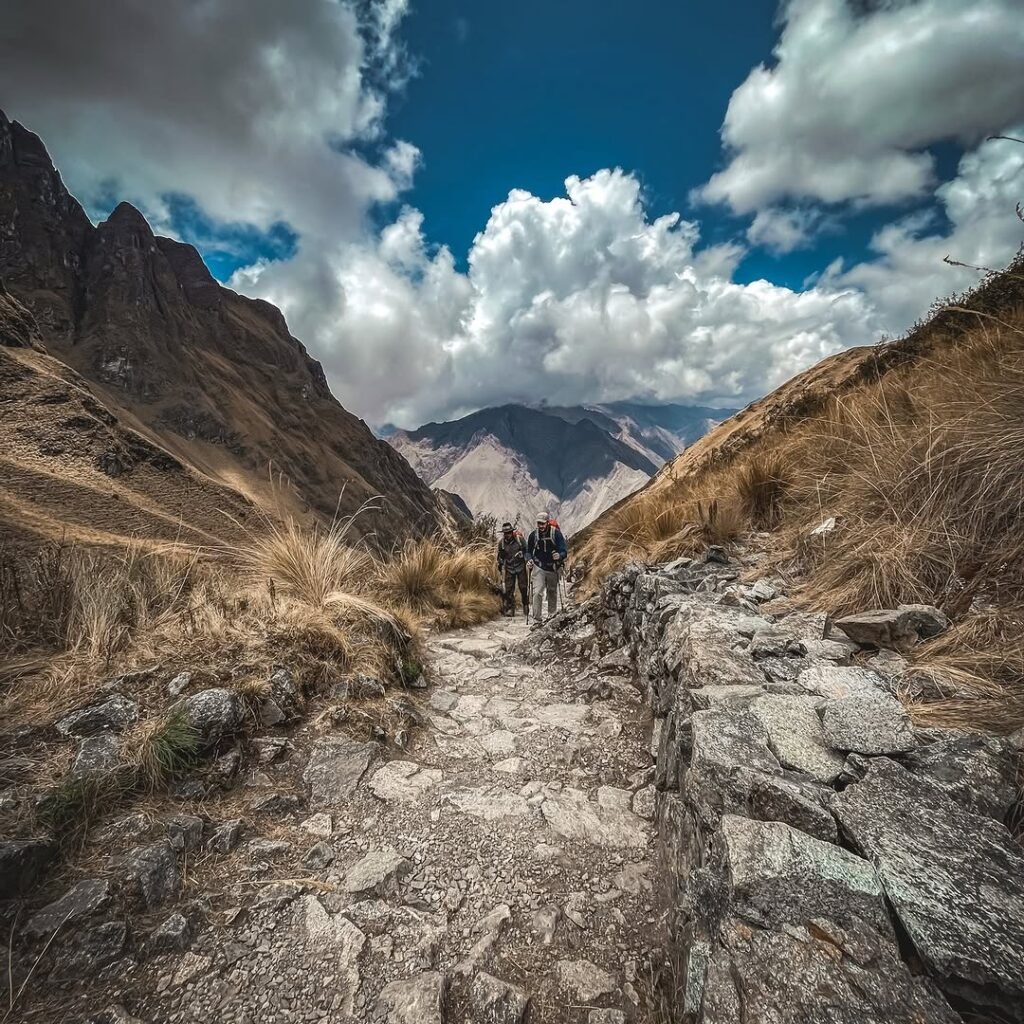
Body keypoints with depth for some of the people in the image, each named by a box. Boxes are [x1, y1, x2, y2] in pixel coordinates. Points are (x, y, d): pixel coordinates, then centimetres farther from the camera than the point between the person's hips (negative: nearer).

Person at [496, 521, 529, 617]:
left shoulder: (520, 539, -10)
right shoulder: (501, 543, -3)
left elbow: (526, 551, 1)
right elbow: (500, 557, 9)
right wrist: (499, 569, 10)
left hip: (521, 567, -1)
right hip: (509, 568, 2)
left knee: (523, 588, 3)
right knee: (509, 589, -2)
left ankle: (526, 606, 21)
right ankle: (510, 609, 5)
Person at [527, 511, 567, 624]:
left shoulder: (556, 533, -10)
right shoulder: (533, 535, -4)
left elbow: (563, 550, -9)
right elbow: (528, 551, 10)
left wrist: (559, 556, -31)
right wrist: (529, 560, -10)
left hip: (552, 568, 0)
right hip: (538, 568, 0)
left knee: (552, 592, 15)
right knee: (537, 593, -13)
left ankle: (551, 616, 35)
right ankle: (536, 620, -10)